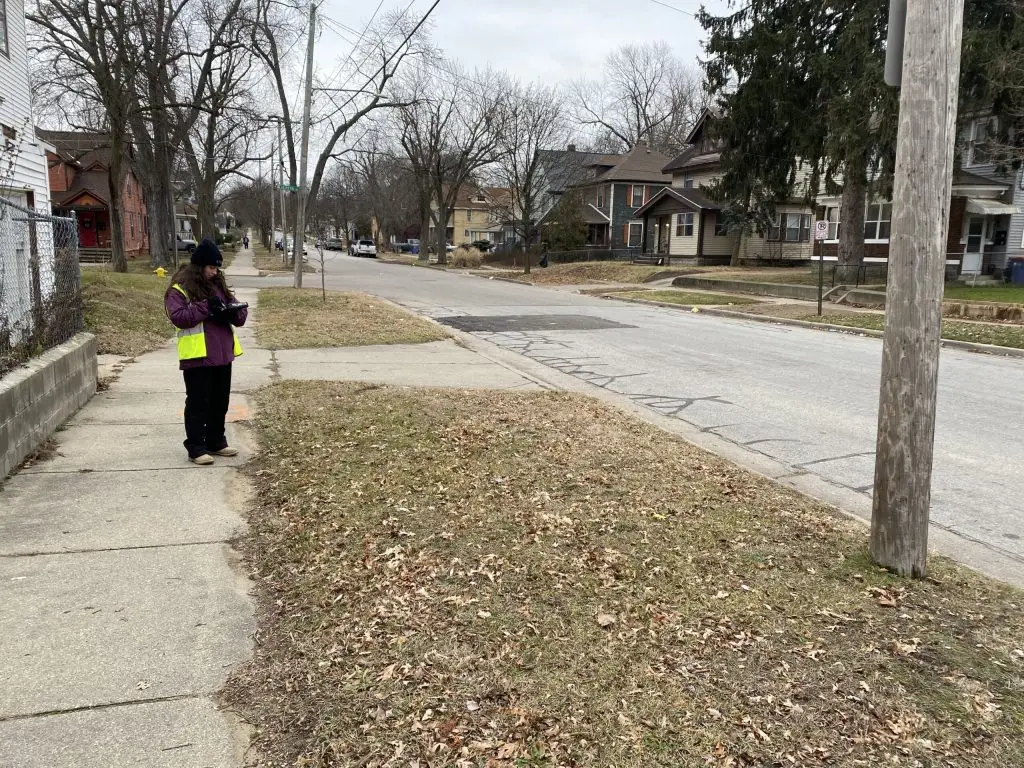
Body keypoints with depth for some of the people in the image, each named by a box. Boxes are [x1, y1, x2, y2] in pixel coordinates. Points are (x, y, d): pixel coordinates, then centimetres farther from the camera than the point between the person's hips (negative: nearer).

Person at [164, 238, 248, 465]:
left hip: (222, 355, 7)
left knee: (220, 401, 14)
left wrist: (232, 312, -10)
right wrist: (206, 308, -23)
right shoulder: (179, 289, -6)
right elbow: (178, 316, -19)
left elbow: (240, 312, 13)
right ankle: (196, 447, 6)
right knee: (198, 403, -1)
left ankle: (216, 441, 27)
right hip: (197, 357, -7)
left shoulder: (219, 285, 15)